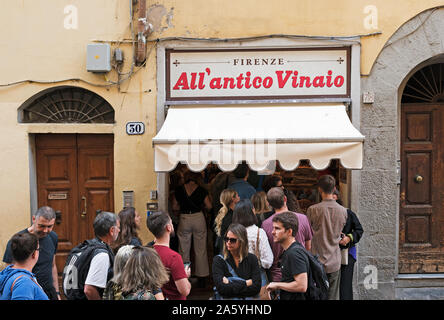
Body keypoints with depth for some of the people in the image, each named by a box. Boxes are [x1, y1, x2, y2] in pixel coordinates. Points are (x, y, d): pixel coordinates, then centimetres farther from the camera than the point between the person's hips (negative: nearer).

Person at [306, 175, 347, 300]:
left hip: (317, 262, -2)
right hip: (335, 262, 3)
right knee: (333, 296, 11)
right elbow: (339, 232, 10)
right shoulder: (343, 211, -3)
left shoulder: (312, 210, -12)